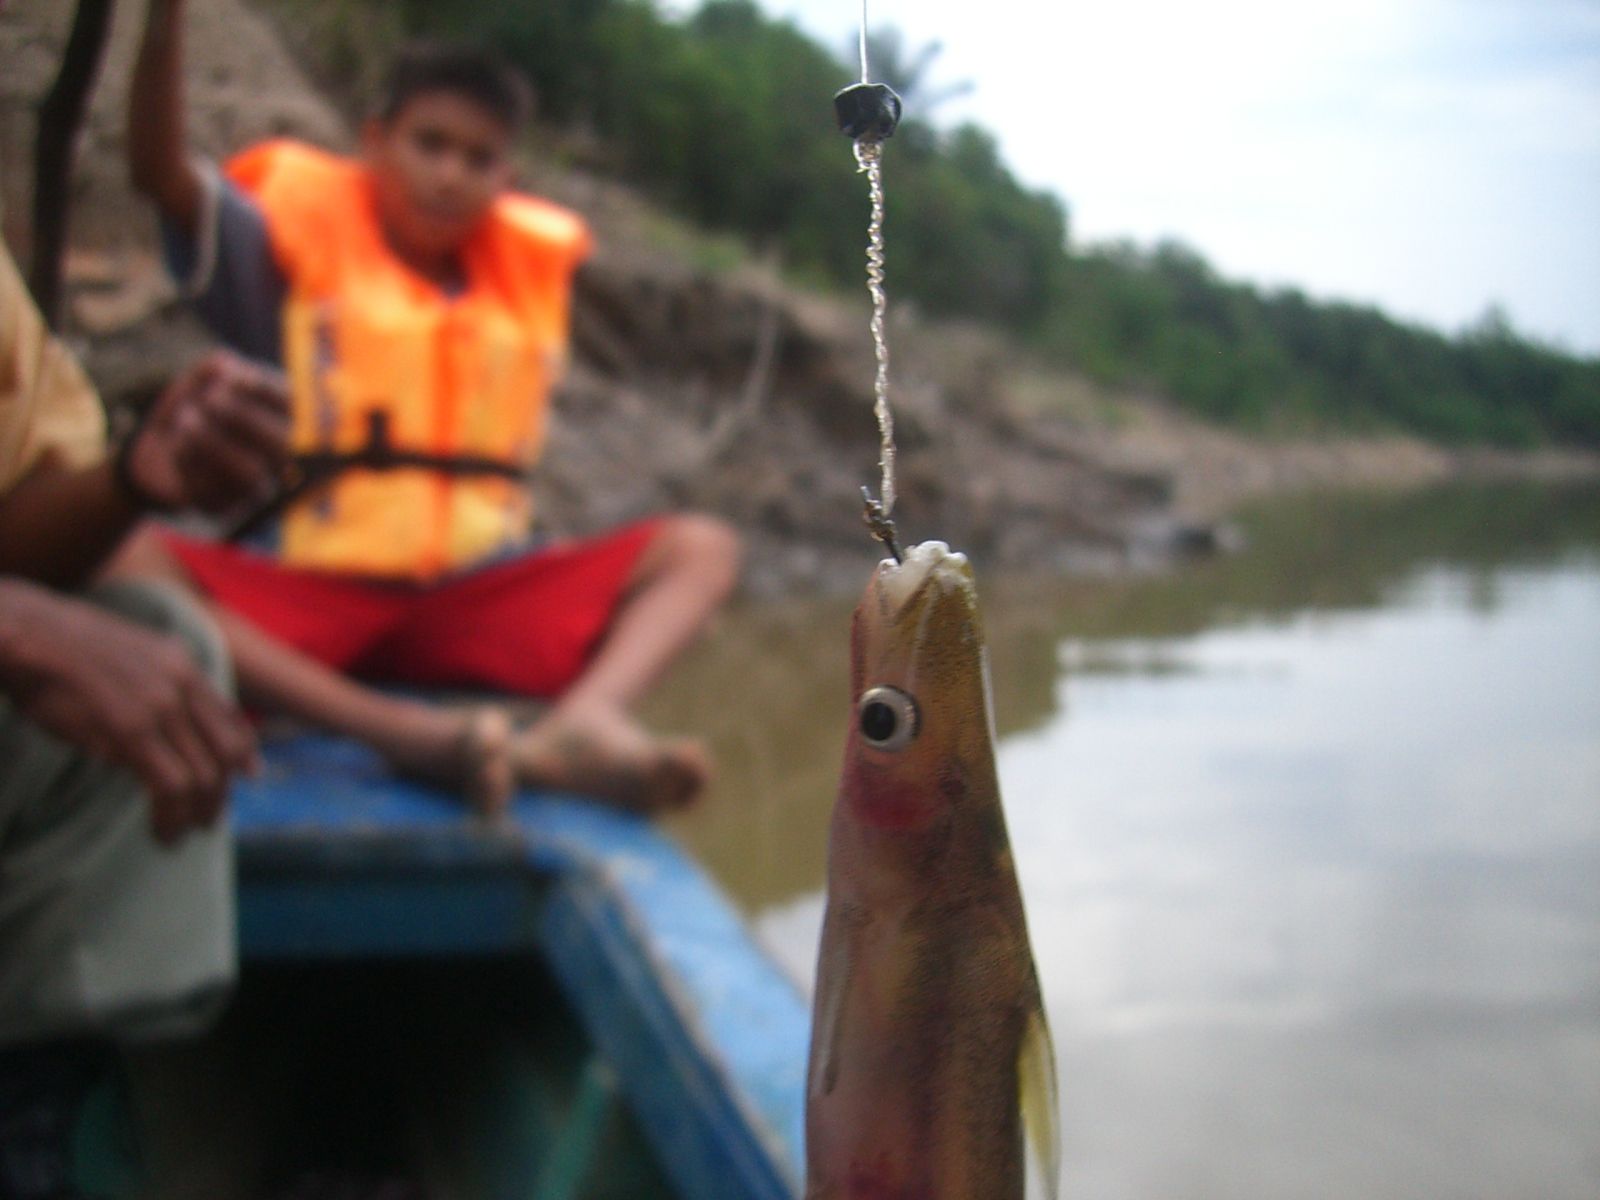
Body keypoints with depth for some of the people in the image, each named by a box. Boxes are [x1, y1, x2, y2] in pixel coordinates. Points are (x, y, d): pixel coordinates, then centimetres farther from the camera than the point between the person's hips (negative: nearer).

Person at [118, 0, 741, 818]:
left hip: (477, 600, 4)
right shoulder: (302, 244, 5)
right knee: (126, 562, -30)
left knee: (702, 549, -11)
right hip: (304, 597, -3)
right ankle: (408, 735, -42)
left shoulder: (531, 269, 17)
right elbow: (160, 173, -12)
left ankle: (579, 723, -40)